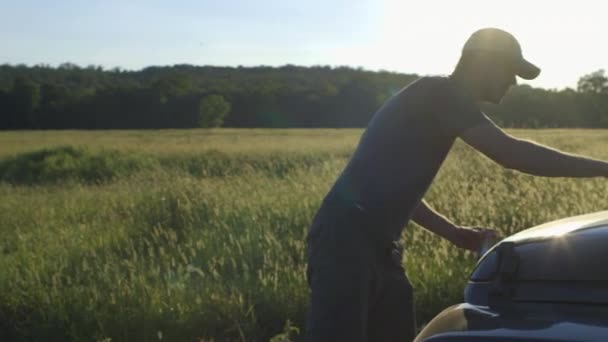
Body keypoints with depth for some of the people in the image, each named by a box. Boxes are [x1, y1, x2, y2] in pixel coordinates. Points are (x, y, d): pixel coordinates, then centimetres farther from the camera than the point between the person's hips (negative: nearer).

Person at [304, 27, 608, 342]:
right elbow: (510, 153, -19)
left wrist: (453, 232, 17)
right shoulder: (439, 93, -10)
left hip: (375, 245, 10)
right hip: (346, 240, -10)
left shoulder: (439, 105, 19)